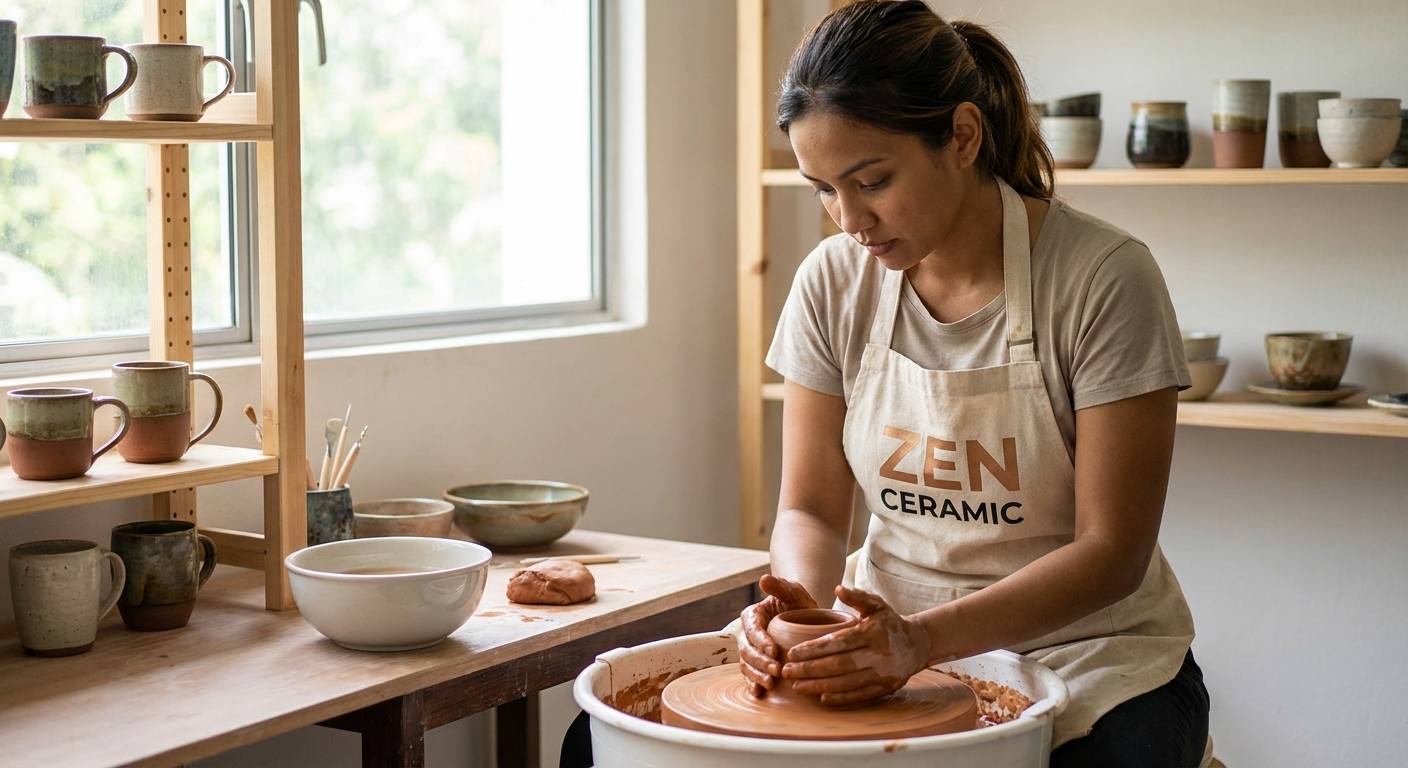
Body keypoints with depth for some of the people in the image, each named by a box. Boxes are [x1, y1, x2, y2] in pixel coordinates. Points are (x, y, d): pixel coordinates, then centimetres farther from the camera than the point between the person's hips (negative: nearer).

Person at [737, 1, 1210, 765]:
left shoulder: (1103, 278, -16)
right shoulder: (833, 282, -2)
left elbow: (1112, 551, -16)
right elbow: (811, 507, 4)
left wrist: (922, 638, -28)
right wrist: (797, 602, -20)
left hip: (1080, 651, -3)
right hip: (889, 637, 4)